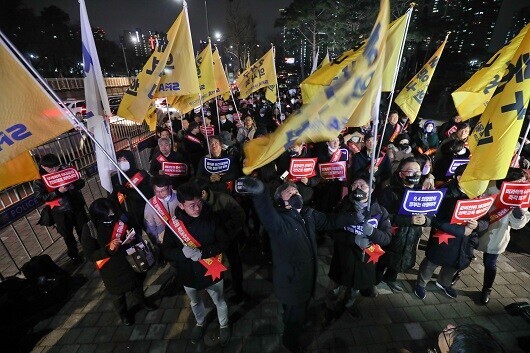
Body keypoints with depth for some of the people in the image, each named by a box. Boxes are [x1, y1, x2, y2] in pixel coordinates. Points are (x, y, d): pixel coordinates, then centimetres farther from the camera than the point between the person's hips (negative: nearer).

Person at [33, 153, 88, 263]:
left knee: (84, 229, 16)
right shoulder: (38, 180, -9)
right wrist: (58, 192, -28)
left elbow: (81, 182, -1)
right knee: (67, 235, 13)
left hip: (77, 206, 2)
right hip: (60, 212, -2)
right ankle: (73, 254, 34)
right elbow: (40, 197, -15)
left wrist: (73, 186, -23)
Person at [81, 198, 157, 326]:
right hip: (111, 269, -2)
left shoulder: (121, 217, -23)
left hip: (130, 259, 2)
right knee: (118, 293, 24)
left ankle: (142, 300, 60)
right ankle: (123, 313, 55)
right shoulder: (89, 230, -26)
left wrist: (133, 237, -26)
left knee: (137, 282, 28)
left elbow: (136, 232, -4)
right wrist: (108, 249, -35)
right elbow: (91, 255, -18)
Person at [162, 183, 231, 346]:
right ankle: (199, 323, 61)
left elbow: (224, 242, -19)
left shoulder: (211, 217, -23)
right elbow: (166, 251, -12)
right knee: (195, 303, 30)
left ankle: (223, 325, 53)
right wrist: (183, 252, -32)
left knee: (219, 301, 23)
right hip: (189, 275, 2)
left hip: (212, 272, -2)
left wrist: (201, 252, -31)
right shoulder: (174, 223, -18)